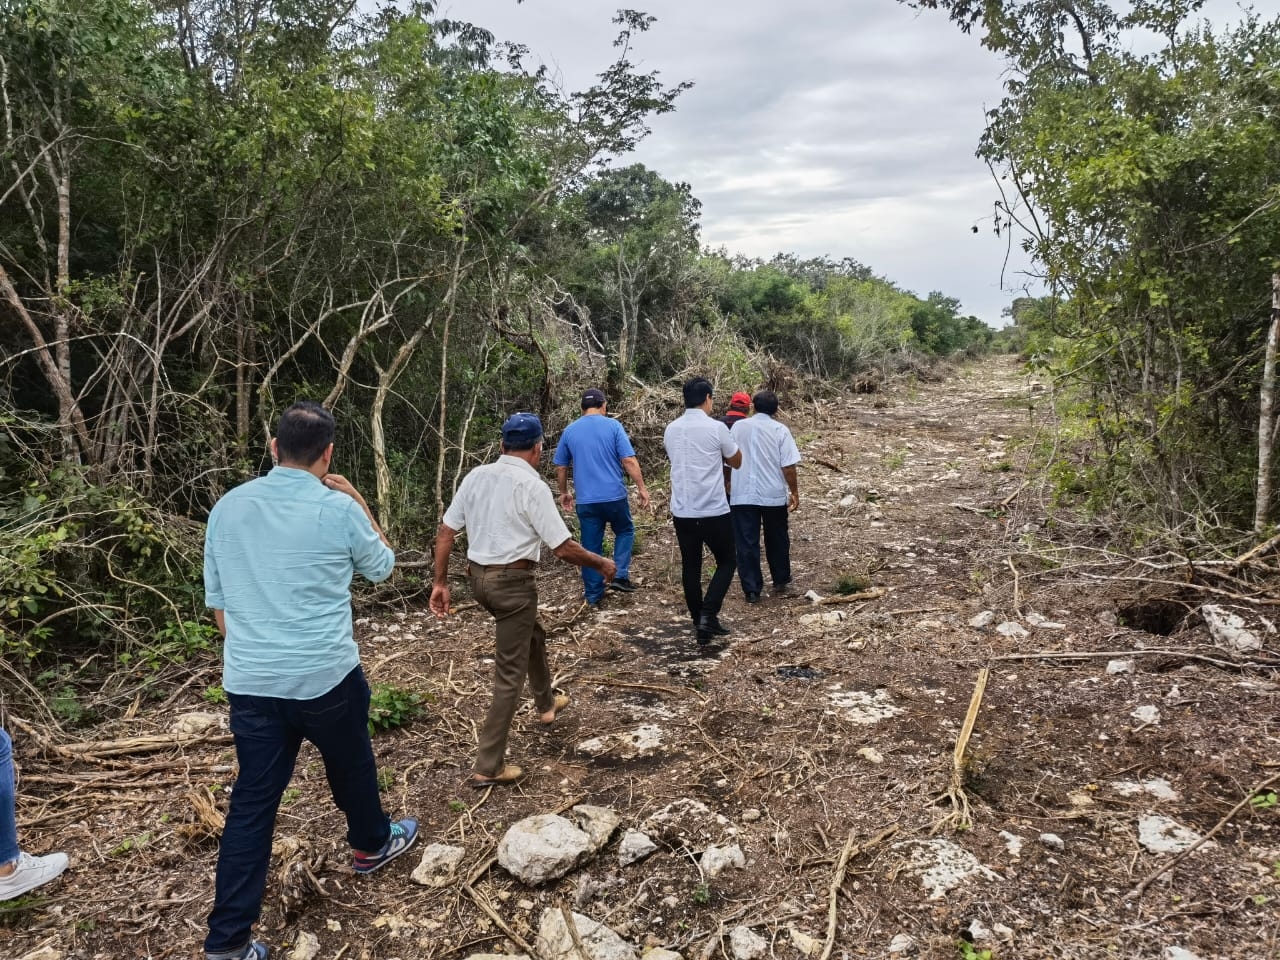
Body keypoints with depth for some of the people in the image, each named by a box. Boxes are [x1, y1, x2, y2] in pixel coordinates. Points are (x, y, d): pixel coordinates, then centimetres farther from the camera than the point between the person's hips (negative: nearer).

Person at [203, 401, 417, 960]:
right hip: (325, 677, -3)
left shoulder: (226, 508, 1)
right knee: (351, 766, 22)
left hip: (248, 682, 4)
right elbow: (382, 567, 6)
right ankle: (372, 846, 47)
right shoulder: (338, 509, -13)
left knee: (251, 801, 10)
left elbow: (218, 602, 10)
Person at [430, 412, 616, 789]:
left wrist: (440, 581, 11)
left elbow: (445, 532, 4)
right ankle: (488, 767, 7)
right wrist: (602, 564, 0)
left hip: (478, 575, 8)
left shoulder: (476, 476, 3)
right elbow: (563, 548, -16)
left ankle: (546, 703, 52)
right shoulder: (532, 486, -16)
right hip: (512, 581, -8)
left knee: (532, 634, 31)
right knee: (509, 674, 2)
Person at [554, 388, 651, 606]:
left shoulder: (569, 431, 6)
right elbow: (629, 460, -10)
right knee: (625, 532, 21)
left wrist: (564, 493, 24)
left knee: (590, 546, 10)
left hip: (585, 500, 2)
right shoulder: (613, 425, -4)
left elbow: (560, 467, 11)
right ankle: (620, 576, 9)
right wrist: (642, 487, -4)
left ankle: (593, 594, 15)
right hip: (614, 496, -2)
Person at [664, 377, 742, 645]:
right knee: (726, 562, 12)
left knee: (690, 567, 13)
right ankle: (708, 615, -3)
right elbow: (737, 461, 4)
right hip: (714, 511, -4)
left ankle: (699, 623, 20)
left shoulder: (671, 429, 5)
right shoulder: (716, 428, -10)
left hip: (682, 512, 5)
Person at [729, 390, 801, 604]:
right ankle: (780, 581, 30)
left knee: (746, 543, 4)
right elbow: (788, 466, -10)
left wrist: (730, 484, 25)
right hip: (774, 495, 0)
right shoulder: (780, 430, -6)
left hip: (742, 495, 1)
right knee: (777, 540, 18)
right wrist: (794, 492, 2)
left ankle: (752, 590, 2)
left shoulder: (738, 427, 2)